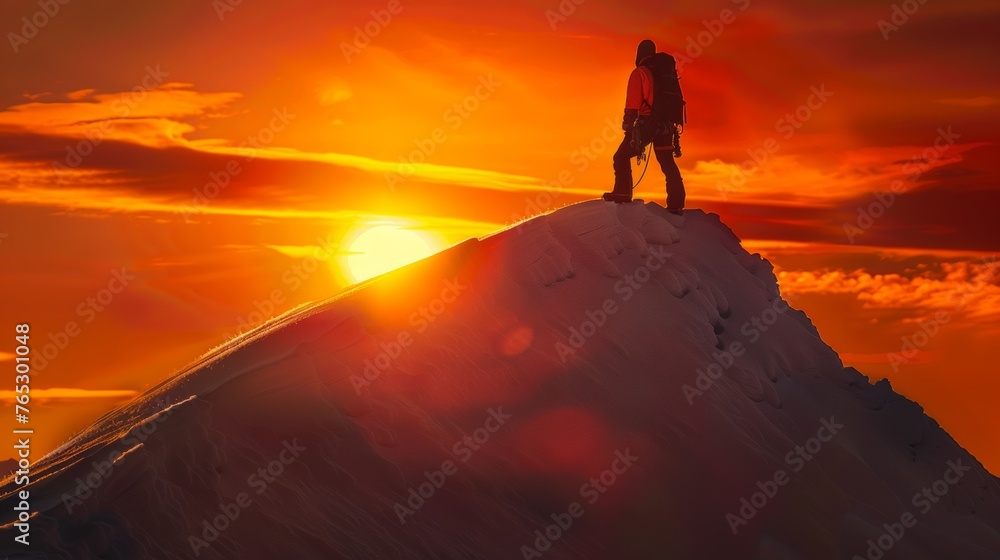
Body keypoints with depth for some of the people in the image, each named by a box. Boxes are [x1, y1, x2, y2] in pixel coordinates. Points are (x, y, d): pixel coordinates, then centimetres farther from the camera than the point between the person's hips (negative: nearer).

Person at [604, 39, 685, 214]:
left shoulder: (639, 73, -4)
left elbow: (633, 103, -13)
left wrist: (628, 124, -13)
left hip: (647, 122, -6)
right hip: (666, 124, 6)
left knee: (622, 156, 2)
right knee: (667, 162, 12)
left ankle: (622, 193, -7)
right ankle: (676, 203, 8)